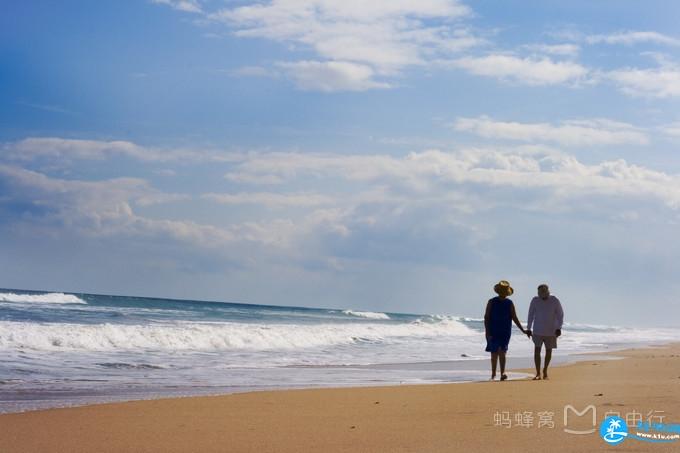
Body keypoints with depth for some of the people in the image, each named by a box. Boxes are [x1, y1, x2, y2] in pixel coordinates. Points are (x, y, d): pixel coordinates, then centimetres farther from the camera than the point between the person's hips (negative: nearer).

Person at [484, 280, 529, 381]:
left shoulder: (510, 303, 5)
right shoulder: (491, 302, 0)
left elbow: (515, 318, 8)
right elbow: (486, 318, -3)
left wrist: (523, 330, 1)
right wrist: (487, 333, -11)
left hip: (505, 332, 0)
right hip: (493, 333, 0)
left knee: (502, 352, -15)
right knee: (494, 354, 5)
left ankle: (502, 373, -24)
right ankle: (493, 374, 21)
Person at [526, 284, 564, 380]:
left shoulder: (555, 301, -6)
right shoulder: (535, 301, -3)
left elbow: (560, 315, -1)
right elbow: (530, 315, 6)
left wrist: (559, 328, -11)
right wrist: (528, 328, 5)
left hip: (551, 331, 0)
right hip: (538, 331, 0)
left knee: (549, 351, 9)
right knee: (537, 350, -11)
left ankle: (545, 370, 27)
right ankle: (538, 373, -10)